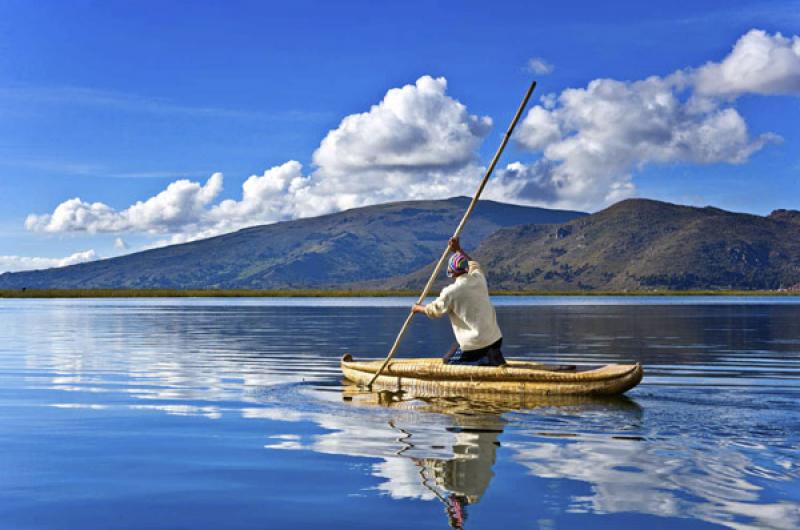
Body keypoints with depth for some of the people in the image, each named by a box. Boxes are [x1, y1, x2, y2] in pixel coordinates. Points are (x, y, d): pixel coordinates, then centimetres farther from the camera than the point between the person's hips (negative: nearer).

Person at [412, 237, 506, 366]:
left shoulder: (451, 292, -12)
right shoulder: (478, 278, 3)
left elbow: (433, 311, 5)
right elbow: (475, 265, 28)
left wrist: (418, 308, 24)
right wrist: (459, 250, 37)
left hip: (475, 344, -7)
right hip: (496, 339, 7)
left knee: (448, 361, 12)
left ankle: (485, 361, -8)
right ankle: (492, 359, 2)